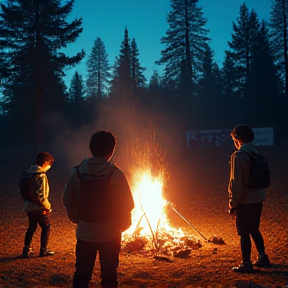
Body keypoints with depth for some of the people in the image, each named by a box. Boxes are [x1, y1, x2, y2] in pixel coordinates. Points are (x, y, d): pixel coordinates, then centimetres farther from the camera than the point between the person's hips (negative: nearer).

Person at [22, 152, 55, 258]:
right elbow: (41, 195, -25)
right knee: (46, 227, 10)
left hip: (29, 207, 8)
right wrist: (47, 206, -12)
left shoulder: (29, 172, 5)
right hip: (38, 208, -8)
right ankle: (44, 250, 14)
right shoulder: (41, 175, -21)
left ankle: (26, 249, 23)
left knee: (32, 227, 20)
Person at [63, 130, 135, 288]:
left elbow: (67, 200, 1)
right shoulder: (115, 174, -14)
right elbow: (127, 204, -12)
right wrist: (122, 225, 5)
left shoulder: (77, 171, -5)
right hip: (109, 235, -2)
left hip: (84, 233, 2)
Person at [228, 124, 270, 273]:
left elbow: (236, 183, -18)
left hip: (245, 201, -7)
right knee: (254, 230, 22)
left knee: (244, 233, 4)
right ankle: (262, 257, 29)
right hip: (258, 199, 7)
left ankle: (246, 264, 11)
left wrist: (232, 204, -10)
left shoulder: (238, 156, -17)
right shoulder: (257, 152, 5)